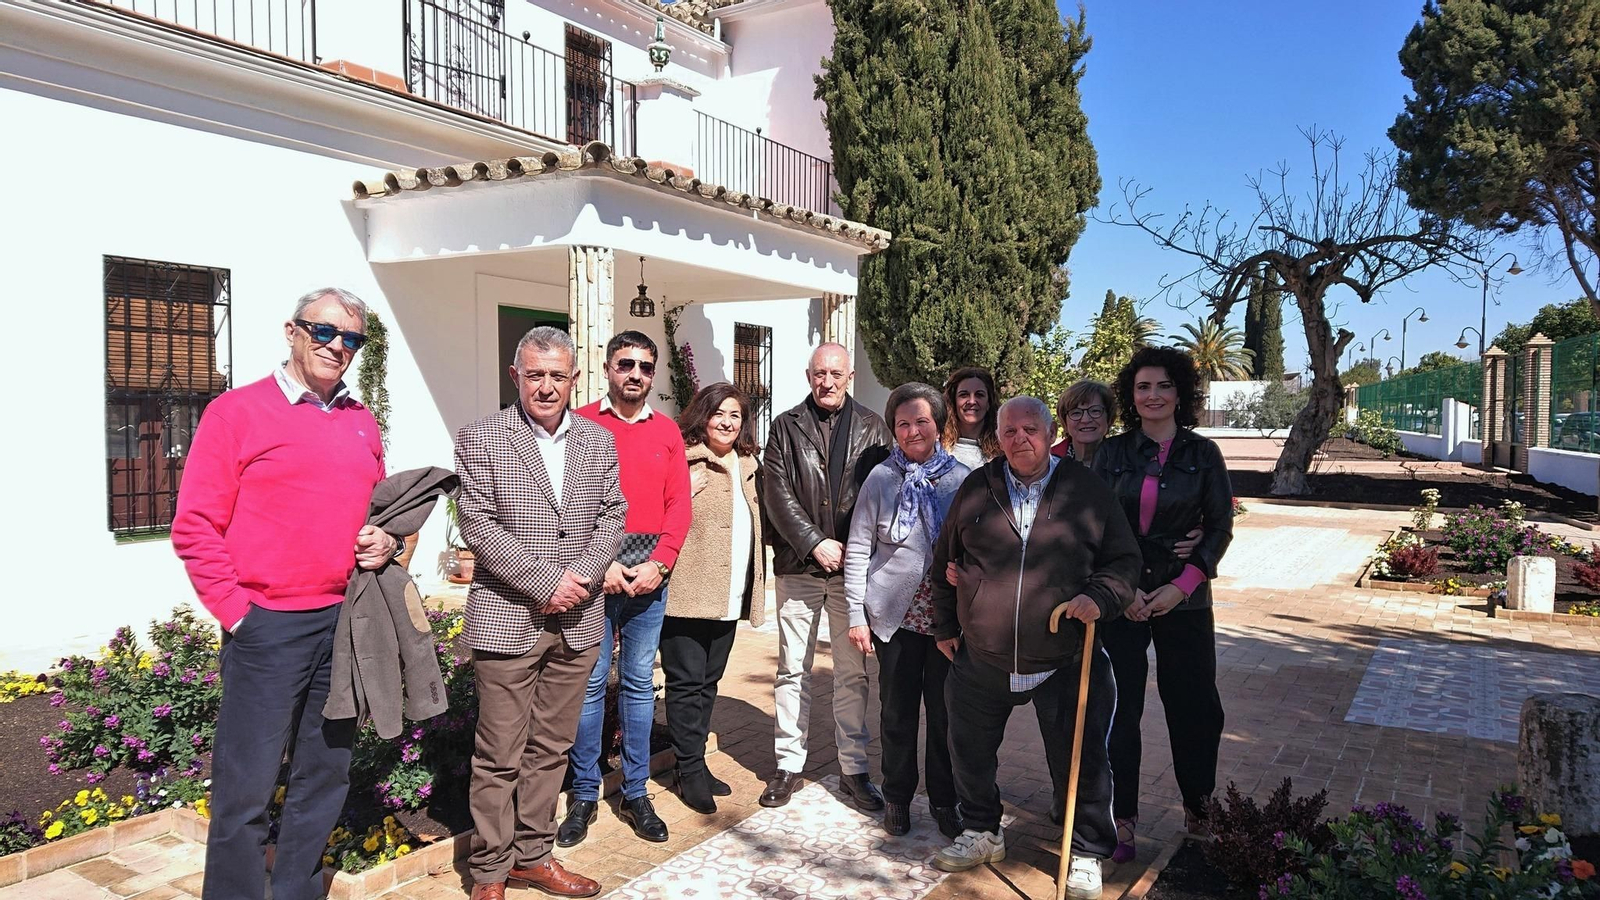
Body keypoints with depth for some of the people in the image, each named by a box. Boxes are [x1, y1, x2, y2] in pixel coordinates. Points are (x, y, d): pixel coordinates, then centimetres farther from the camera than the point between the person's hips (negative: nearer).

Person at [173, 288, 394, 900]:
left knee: (325, 777, 15)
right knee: (247, 790, 1)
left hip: (346, 623, 6)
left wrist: (385, 542, 1)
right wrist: (237, 613, -10)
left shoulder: (361, 423, 12)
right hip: (268, 627, -5)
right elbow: (195, 528, -7)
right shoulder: (236, 412, -4)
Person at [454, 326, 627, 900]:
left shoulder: (598, 442, 10)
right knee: (499, 756, 3)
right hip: (507, 620, -4)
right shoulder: (480, 439, -3)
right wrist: (545, 584, -15)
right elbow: (478, 525, -9)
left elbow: (612, 516, 8)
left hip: (578, 622, 4)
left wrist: (582, 576, -9)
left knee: (551, 749, 14)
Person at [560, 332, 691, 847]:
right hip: (593, 570, -3)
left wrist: (657, 564, -7)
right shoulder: (581, 424, 1)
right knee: (591, 681, 2)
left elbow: (679, 505, 6)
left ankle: (636, 793, 19)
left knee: (639, 683, 9)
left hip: (650, 572, 3)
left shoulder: (667, 432, 10)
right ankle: (584, 794, 14)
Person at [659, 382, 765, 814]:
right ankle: (690, 771, 12)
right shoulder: (684, 461, -9)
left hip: (728, 596, 7)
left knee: (708, 682, 16)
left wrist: (752, 592, 20)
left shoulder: (747, 466, 15)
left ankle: (696, 764, 27)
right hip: (687, 595, -7)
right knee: (687, 682, 1)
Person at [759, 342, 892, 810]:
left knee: (853, 673, 7)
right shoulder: (787, 427, 5)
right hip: (799, 565, 0)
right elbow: (777, 494, -2)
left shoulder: (872, 428, 5)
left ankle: (854, 767, 18)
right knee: (793, 670, 7)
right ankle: (789, 764, 18)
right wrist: (815, 543, -10)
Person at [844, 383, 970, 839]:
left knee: (946, 711, 8)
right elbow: (858, 549, 0)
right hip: (895, 613, -1)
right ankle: (897, 797, 26)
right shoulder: (882, 478, -1)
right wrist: (856, 614, -4)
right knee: (897, 711, 10)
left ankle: (944, 800, 25)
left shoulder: (961, 477, 1)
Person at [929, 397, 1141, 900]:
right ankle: (982, 832, 40)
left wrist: (1101, 596, -14)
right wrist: (945, 626, 14)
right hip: (981, 659, 3)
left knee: (1080, 762, 6)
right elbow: (946, 561, 13)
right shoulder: (976, 490, 4)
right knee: (970, 752, 16)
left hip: (1067, 663, -2)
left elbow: (1124, 560, 4)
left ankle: (1087, 855, 27)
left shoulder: (1086, 491, -1)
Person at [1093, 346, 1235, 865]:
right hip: (1121, 597, 0)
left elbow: (1219, 526, 2)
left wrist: (1182, 585, -9)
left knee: (1193, 705, 4)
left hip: (1184, 600, 0)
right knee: (1121, 707, 3)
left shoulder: (1203, 454, 4)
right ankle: (1124, 817, 14)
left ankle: (1198, 807, 24)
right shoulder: (1113, 452, 3)